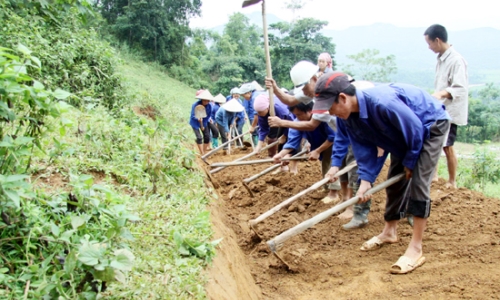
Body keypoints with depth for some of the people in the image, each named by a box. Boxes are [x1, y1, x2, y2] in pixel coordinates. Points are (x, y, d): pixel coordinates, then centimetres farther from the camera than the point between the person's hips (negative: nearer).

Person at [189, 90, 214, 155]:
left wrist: (203, 125, -8)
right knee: (199, 137, -15)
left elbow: (209, 115, -4)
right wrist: (198, 119, -46)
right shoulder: (195, 105, -27)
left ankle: (204, 152, 16)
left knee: (207, 136, 0)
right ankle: (202, 154, -9)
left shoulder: (209, 106, -16)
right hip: (195, 123, -4)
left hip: (204, 122, 4)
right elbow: (192, 115, -25)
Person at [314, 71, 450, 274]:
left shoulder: (382, 103, -41)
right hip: (404, 130, 8)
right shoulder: (346, 116, -16)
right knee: (395, 179, 12)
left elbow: (416, 130, -29)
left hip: (431, 124, -8)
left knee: (418, 180, -15)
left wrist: (410, 162, -15)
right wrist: (366, 179, -21)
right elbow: (365, 148, -10)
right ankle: (389, 232, 29)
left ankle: (416, 250, -10)